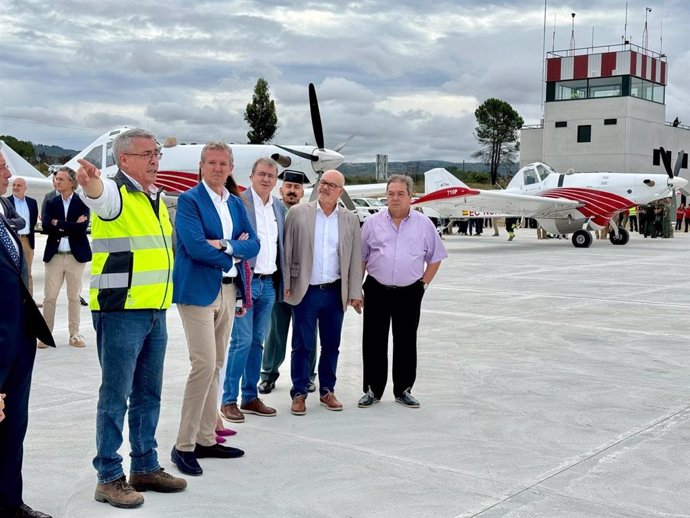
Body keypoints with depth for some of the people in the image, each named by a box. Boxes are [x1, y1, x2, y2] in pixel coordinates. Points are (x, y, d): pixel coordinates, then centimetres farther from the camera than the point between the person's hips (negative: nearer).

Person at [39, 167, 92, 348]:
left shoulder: (82, 203, 0)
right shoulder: (51, 203, 8)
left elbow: (82, 227, -14)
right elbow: (46, 226, -5)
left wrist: (58, 224, -8)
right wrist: (70, 227, -13)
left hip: (76, 255, -2)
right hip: (54, 256, 2)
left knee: (74, 297, 6)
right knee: (49, 297, 2)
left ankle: (74, 334, 13)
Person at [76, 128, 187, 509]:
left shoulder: (156, 199, 15)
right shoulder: (115, 193, -10)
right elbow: (98, 195, -35)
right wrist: (89, 183, -58)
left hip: (154, 312, 8)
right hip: (120, 311, -8)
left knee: (148, 394, 15)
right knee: (115, 396, -1)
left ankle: (145, 467, 27)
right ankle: (109, 477, 9)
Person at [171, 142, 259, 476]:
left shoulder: (236, 203, 15)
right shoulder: (189, 200, -6)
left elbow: (253, 245, 5)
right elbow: (196, 247, -17)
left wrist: (224, 244, -12)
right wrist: (232, 256, -6)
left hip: (228, 290, 7)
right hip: (198, 290, -7)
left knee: (216, 367, 10)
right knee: (204, 365, -12)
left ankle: (206, 439, 19)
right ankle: (184, 446, -3)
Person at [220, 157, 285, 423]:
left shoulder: (279, 207, 12)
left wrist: (282, 282, 12)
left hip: (269, 283, 6)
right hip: (245, 281, -6)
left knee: (257, 341, 12)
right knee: (242, 340, -6)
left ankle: (250, 397, 21)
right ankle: (229, 400, 4)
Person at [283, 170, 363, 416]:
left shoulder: (350, 220, 6)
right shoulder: (297, 213, 0)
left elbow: (355, 259, 6)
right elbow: (287, 251, 0)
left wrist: (355, 293, 3)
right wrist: (286, 284, -5)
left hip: (335, 292, 2)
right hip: (305, 291, -2)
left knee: (331, 345, 11)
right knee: (302, 346, 3)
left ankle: (327, 391, 24)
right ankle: (299, 394, 13)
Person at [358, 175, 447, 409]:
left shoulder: (424, 224, 4)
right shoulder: (372, 223, 3)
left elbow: (435, 258, 10)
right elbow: (360, 258, 7)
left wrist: (423, 284, 3)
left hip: (409, 293, 0)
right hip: (377, 291, 0)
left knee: (406, 342, 7)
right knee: (374, 341, 4)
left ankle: (403, 390, 19)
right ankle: (372, 390, 15)